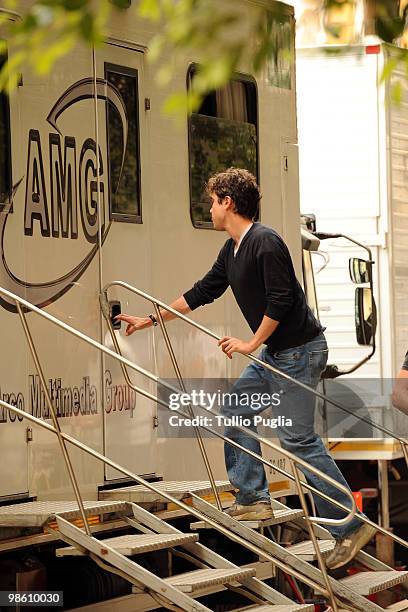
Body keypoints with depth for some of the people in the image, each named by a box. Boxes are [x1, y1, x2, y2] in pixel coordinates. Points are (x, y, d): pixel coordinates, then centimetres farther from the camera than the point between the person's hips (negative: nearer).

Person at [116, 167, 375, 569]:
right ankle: (253, 498, 19)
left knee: (298, 438, -12)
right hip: (273, 353, 10)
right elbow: (201, 294, 21)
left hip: (299, 351, -10)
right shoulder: (232, 250, 12)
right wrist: (150, 320, 24)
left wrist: (251, 344, -15)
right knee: (236, 412, 15)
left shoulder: (265, 243, -19)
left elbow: (280, 302, -23)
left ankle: (350, 526, -9)